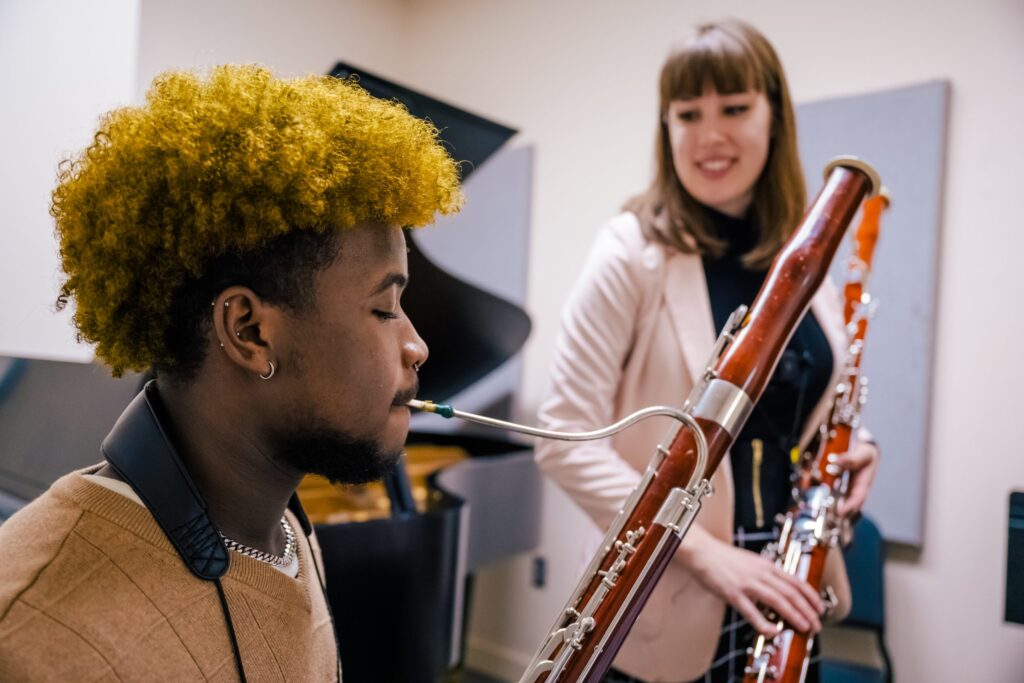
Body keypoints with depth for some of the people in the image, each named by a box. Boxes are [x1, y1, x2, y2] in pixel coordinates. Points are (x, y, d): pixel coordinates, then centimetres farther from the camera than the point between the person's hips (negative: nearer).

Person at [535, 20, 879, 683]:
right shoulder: (635, 251, -15)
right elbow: (565, 440, -18)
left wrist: (851, 449, -2)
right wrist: (703, 550, -22)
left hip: (784, 589, 5)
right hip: (668, 602, -5)